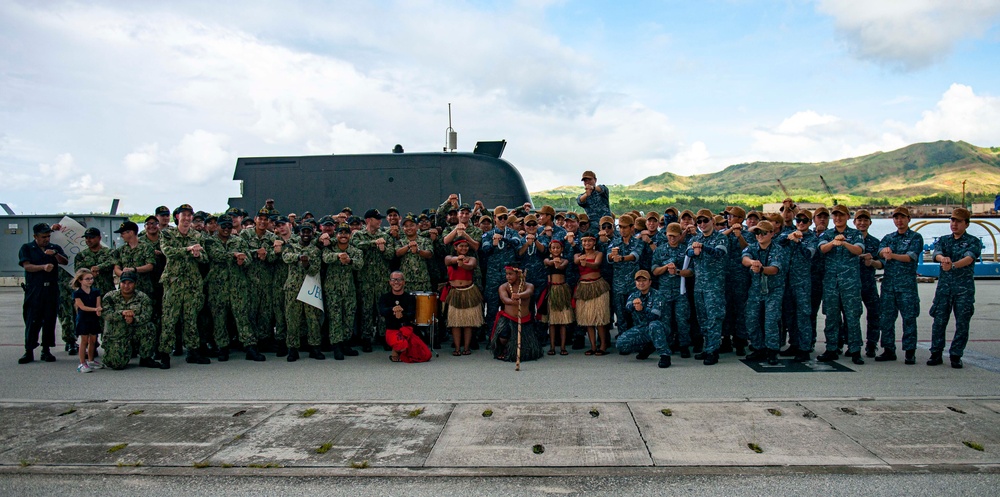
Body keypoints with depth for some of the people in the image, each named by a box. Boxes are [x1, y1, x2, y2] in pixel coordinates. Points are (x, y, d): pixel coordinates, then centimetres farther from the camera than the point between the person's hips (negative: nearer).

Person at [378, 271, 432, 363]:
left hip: (407, 330, 3)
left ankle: (402, 355, 15)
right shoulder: (384, 297, 3)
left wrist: (402, 315, -35)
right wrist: (393, 309, -39)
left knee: (426, 355, -13)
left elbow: (412, 315, -12)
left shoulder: (410, 298, 6)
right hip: (392, 330, -3)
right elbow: (382, 311, -17)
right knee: (401, 344, -38)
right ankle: (395, 353, 0)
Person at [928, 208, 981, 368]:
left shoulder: (974, 242, 3)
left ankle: (956, 355, 11)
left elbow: (969, 258, -17)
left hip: (964, 287, -2)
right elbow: (937, 254, -9)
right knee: (939, 320, 0)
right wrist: (943, 259, -34)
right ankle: (936, 354, 9)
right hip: (944, 285, 2)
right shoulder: (943, 240, 12)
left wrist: (953, 265, -38)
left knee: (962, 323, 0)